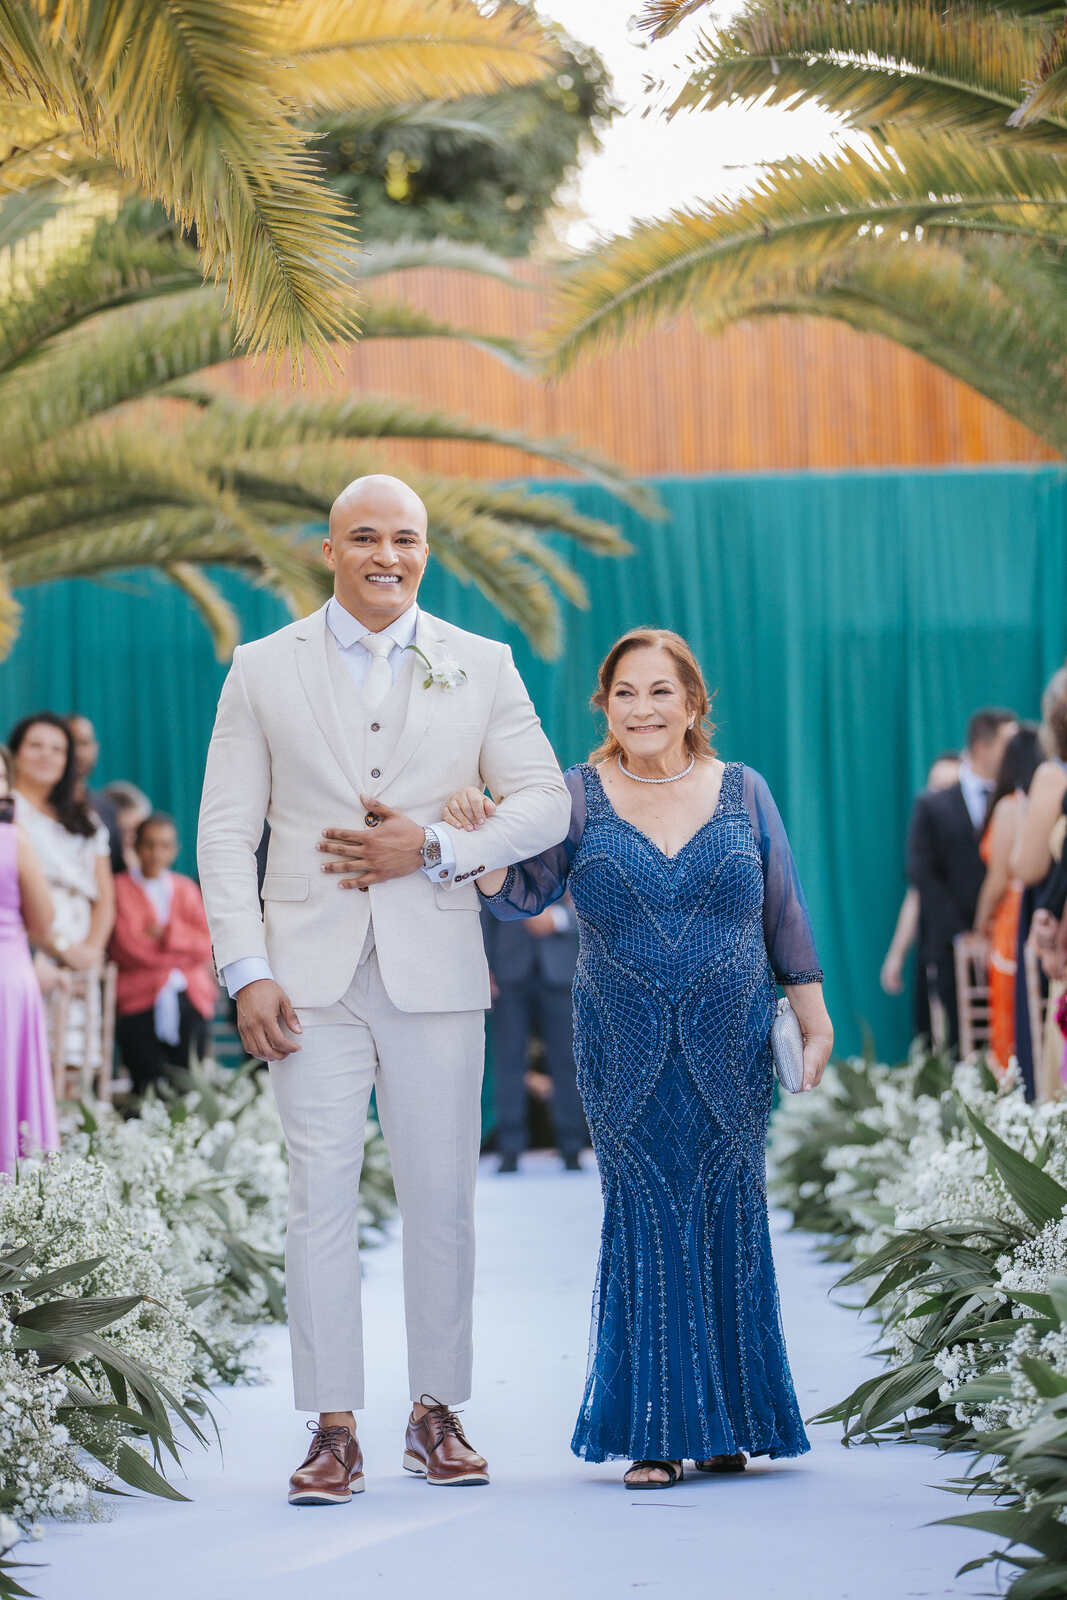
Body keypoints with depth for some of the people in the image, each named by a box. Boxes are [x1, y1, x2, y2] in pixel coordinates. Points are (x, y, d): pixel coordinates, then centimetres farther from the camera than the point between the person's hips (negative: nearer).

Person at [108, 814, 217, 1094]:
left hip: (190, 1000, 3)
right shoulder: (121, 888, 6)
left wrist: (167, 934, -7)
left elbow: (206, 945, 8)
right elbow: (127, 948, -6)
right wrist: (184, 950, -2)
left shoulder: (185, 888, 19)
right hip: (142, 999, -3)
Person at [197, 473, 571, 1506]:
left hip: (435, 971, 1)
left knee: (441, 1196, 4)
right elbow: (225, 832, 4)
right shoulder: (263, 670, 7)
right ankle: (333, 1429, 1)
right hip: (312, 974, -1)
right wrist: (246, 973, -6)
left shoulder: (482, 667, 9)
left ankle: (435, 1416, 15)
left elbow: (544, 802, 5)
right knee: (321, 1195, -4)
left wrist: (437, 849, -11)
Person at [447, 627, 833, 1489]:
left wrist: (815, 1016, 7)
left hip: (730, 1052, 1)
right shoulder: (578, 798, 2)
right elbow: (520, 894, -6)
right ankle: (656, 1430, 5)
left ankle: (730, 1423, 15)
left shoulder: (743, 792, 6)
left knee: (730, 1224, 4)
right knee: (645, 1228, -2)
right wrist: (477, 832, -23)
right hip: (627, 1057, -1)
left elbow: (785, 916, 9)